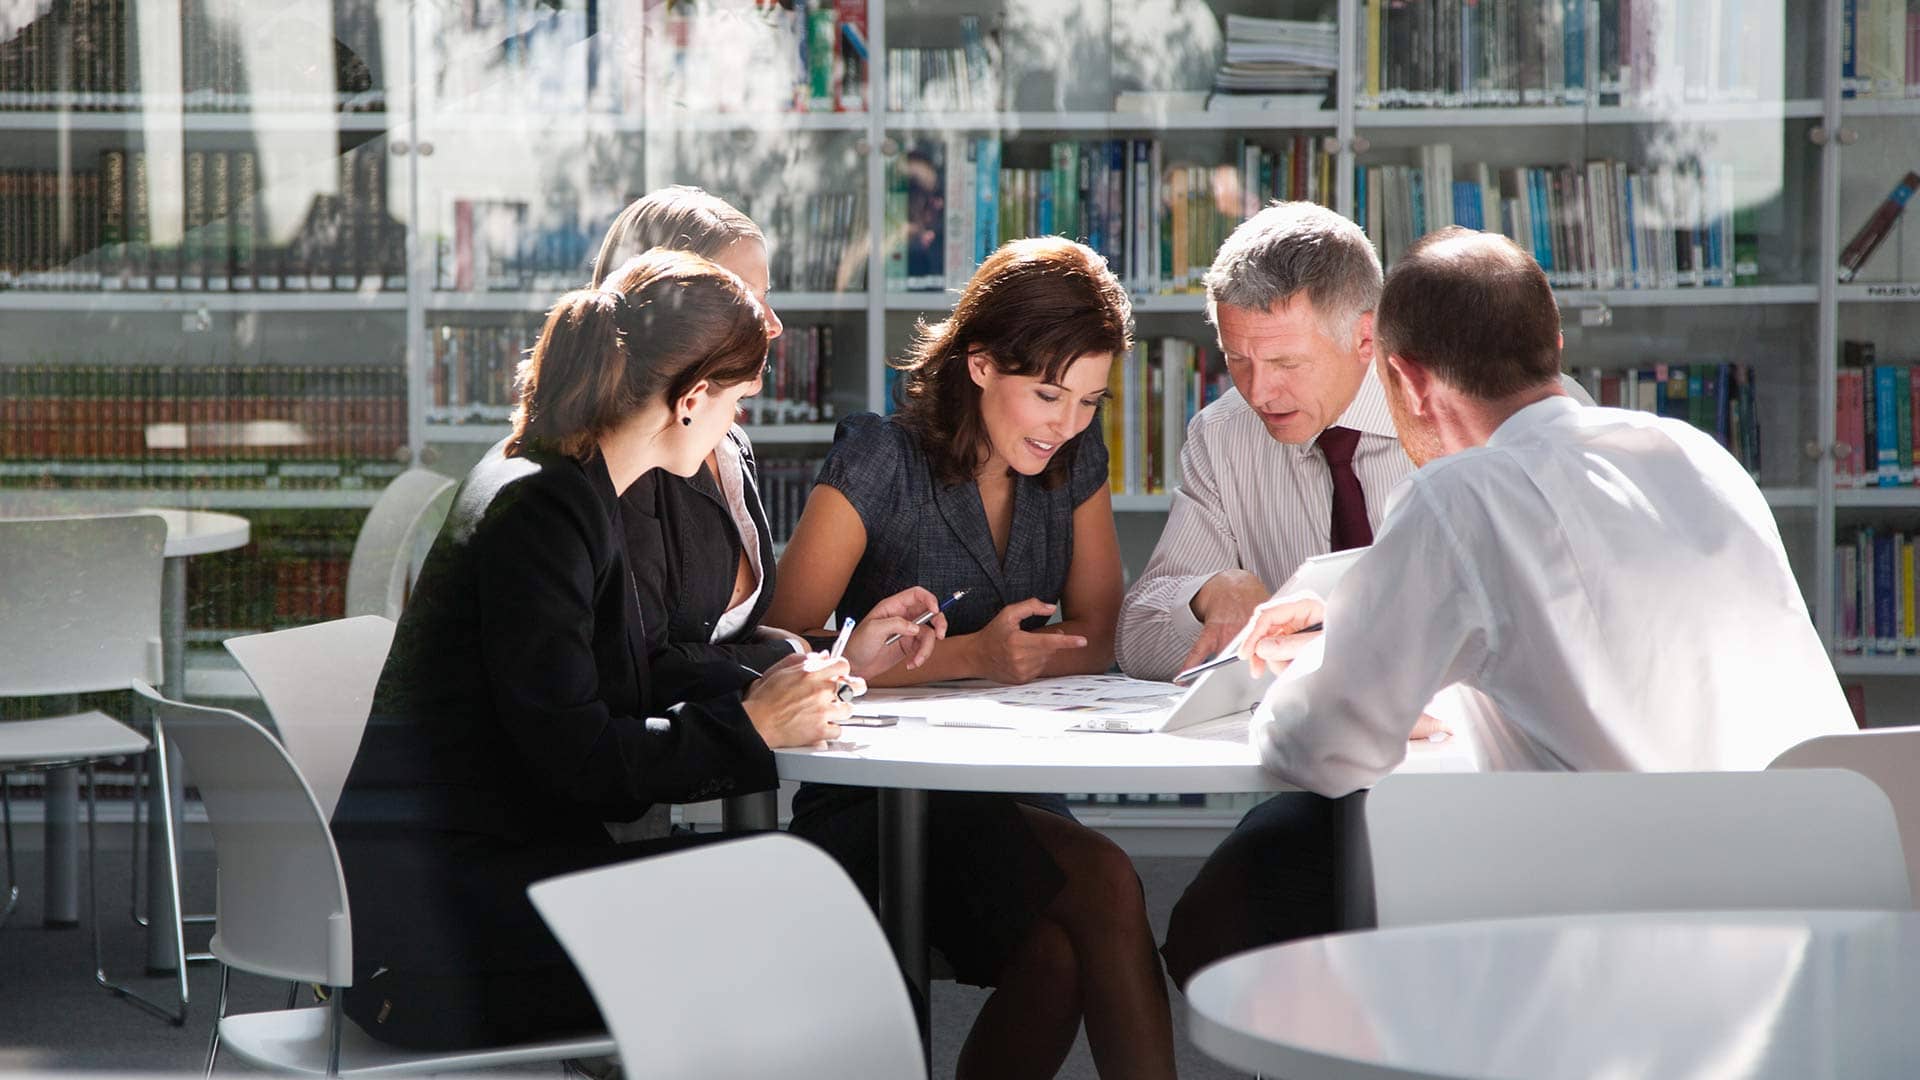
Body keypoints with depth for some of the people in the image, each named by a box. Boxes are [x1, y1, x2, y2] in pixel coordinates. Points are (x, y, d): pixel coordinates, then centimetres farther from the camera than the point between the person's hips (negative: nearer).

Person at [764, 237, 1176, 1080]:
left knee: (1057, 958, -30)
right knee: (1104, 884, -30)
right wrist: (972, 655, -20)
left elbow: (1095, 639, 7)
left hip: (1011, 795, 5)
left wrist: (1012, 653, -15)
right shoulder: (878, 464, -8)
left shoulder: (1075, 463, 8)